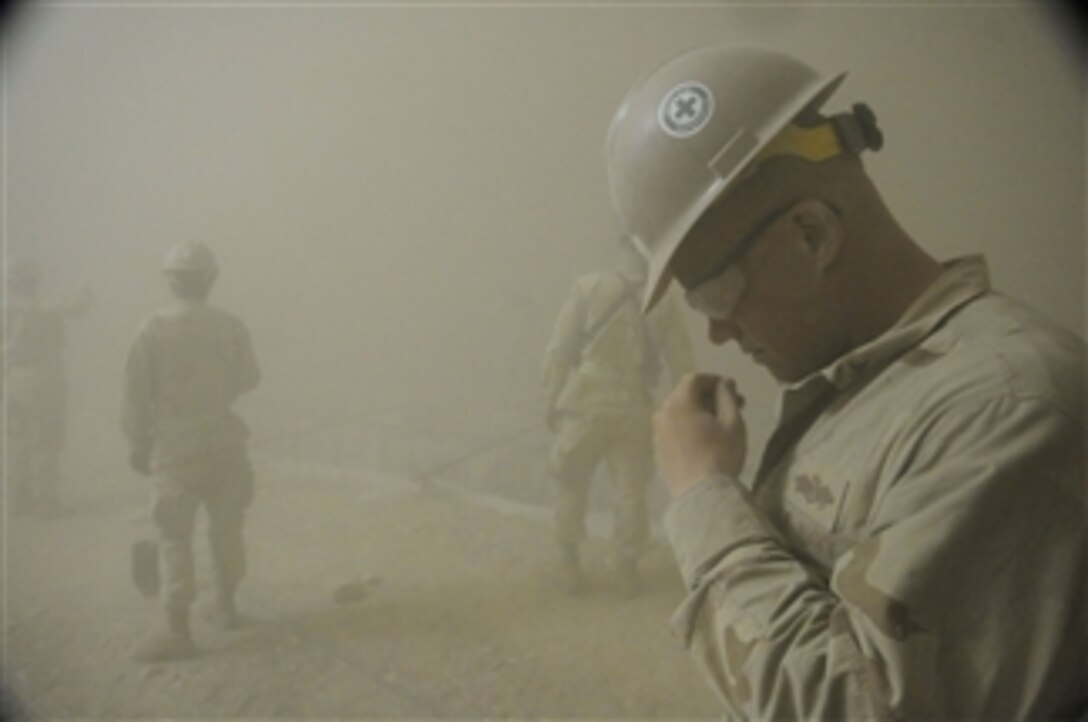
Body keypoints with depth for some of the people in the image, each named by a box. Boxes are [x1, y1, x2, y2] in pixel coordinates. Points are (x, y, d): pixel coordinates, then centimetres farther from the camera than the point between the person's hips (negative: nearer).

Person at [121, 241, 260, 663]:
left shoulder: (153, 329, -9)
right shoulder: (229, 326, -3)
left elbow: (136, 394, -6)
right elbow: (248, 378, 5)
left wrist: (138, 445, 4)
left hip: (173, 443, -3)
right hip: (224, 440, 3)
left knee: (175, 536, 0)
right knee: (226, 525, 18)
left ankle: (178, 630, -3)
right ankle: (225, 605, 31)